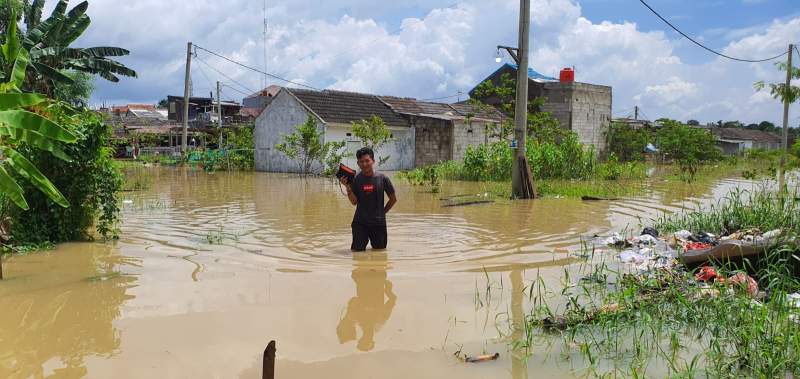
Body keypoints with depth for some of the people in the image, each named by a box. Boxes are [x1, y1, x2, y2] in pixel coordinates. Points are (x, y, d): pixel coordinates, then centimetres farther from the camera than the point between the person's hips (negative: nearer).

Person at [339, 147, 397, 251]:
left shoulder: (382, 178, -5)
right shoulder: (356, 179, -4)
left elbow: (393, 199, 5)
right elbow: (354, 202, -8)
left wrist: (383, 212, 5)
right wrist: (347, 187, -19)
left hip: (378, 222, 0)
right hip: (360, 222, 0)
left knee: (380, 248, 8)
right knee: (357, 249, -4)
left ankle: (373, 240, 40)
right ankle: (365, 239, 28)